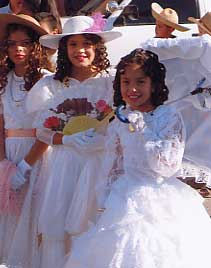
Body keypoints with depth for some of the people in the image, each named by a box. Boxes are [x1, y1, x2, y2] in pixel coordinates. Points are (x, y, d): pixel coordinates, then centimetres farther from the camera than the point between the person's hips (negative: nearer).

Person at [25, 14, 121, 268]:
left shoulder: (109, 82, 0)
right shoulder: (53, 85, 6)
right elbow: (42, 130, 6)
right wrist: (70, 139, -9)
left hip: (100, 162, -2)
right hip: (64, 163, 2)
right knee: (58, 226, -2)